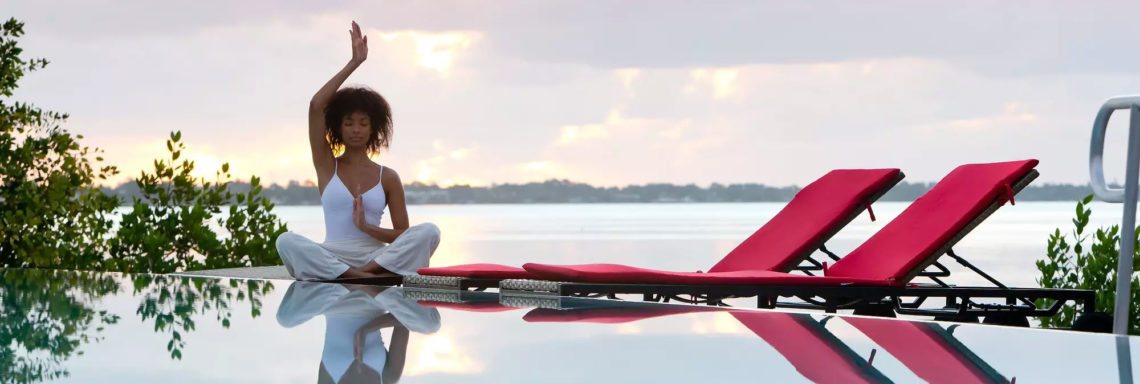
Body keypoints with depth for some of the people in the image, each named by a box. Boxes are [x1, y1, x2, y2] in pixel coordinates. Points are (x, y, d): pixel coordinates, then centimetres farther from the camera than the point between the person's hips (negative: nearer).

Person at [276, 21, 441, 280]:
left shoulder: (388, 177, 13)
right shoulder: (326, 165, 13)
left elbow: (403, 234, 8)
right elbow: (316, 106, -1)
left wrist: (366, 227, -11)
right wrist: (354, 63, 0)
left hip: (376, 256, 1)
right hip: (332, 258, 0)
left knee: (428, 232, -25)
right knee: (287, 241, -32)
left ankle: (367, 273, -38)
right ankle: (365, 278, -42)